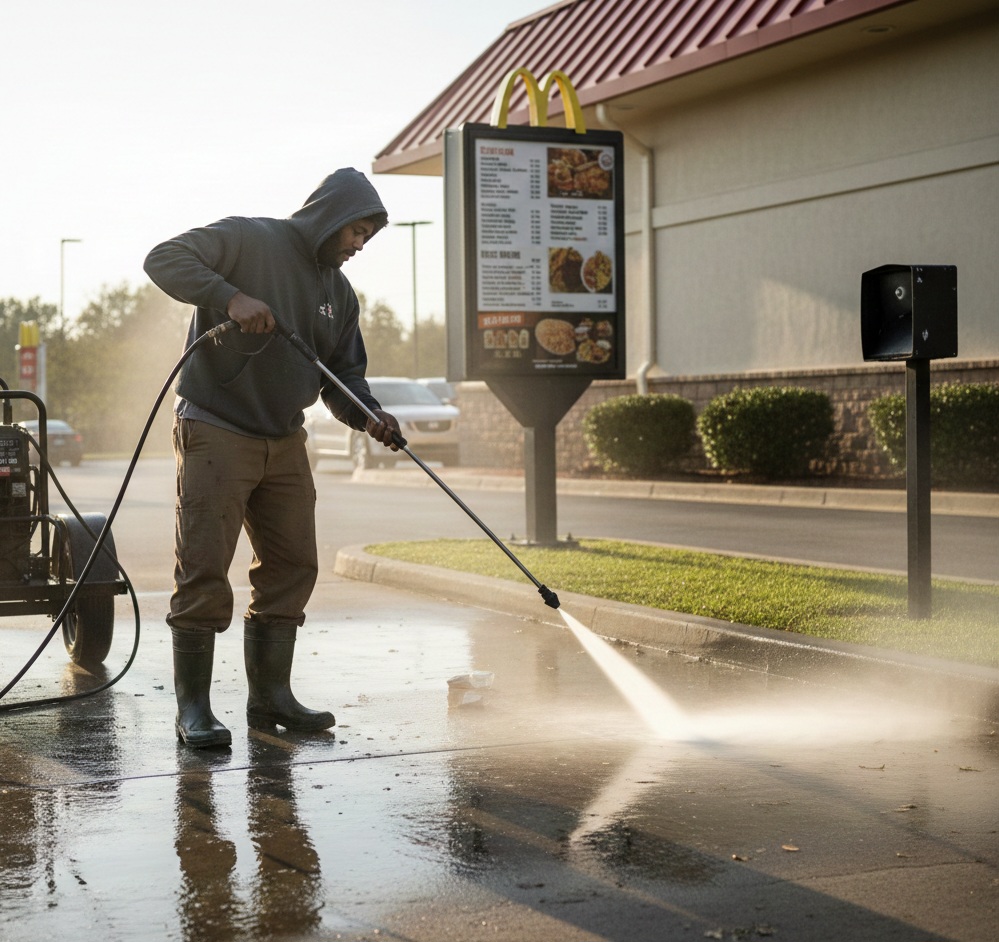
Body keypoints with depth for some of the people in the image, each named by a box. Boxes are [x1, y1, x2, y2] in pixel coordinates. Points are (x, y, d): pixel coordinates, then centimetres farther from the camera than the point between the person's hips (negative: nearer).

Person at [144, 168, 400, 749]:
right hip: (215, 434, -8)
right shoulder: (248, 240, -9)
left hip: (285, 444, 8)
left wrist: (369, 416, -6)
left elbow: (344, 373, 14)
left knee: (292, 568, 8)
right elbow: (165, 259, -17)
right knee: (205, 571, -7)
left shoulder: (340, 292, 13)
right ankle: (193, 706, 1)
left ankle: (270, 695, 19)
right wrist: (230, 296, -30)